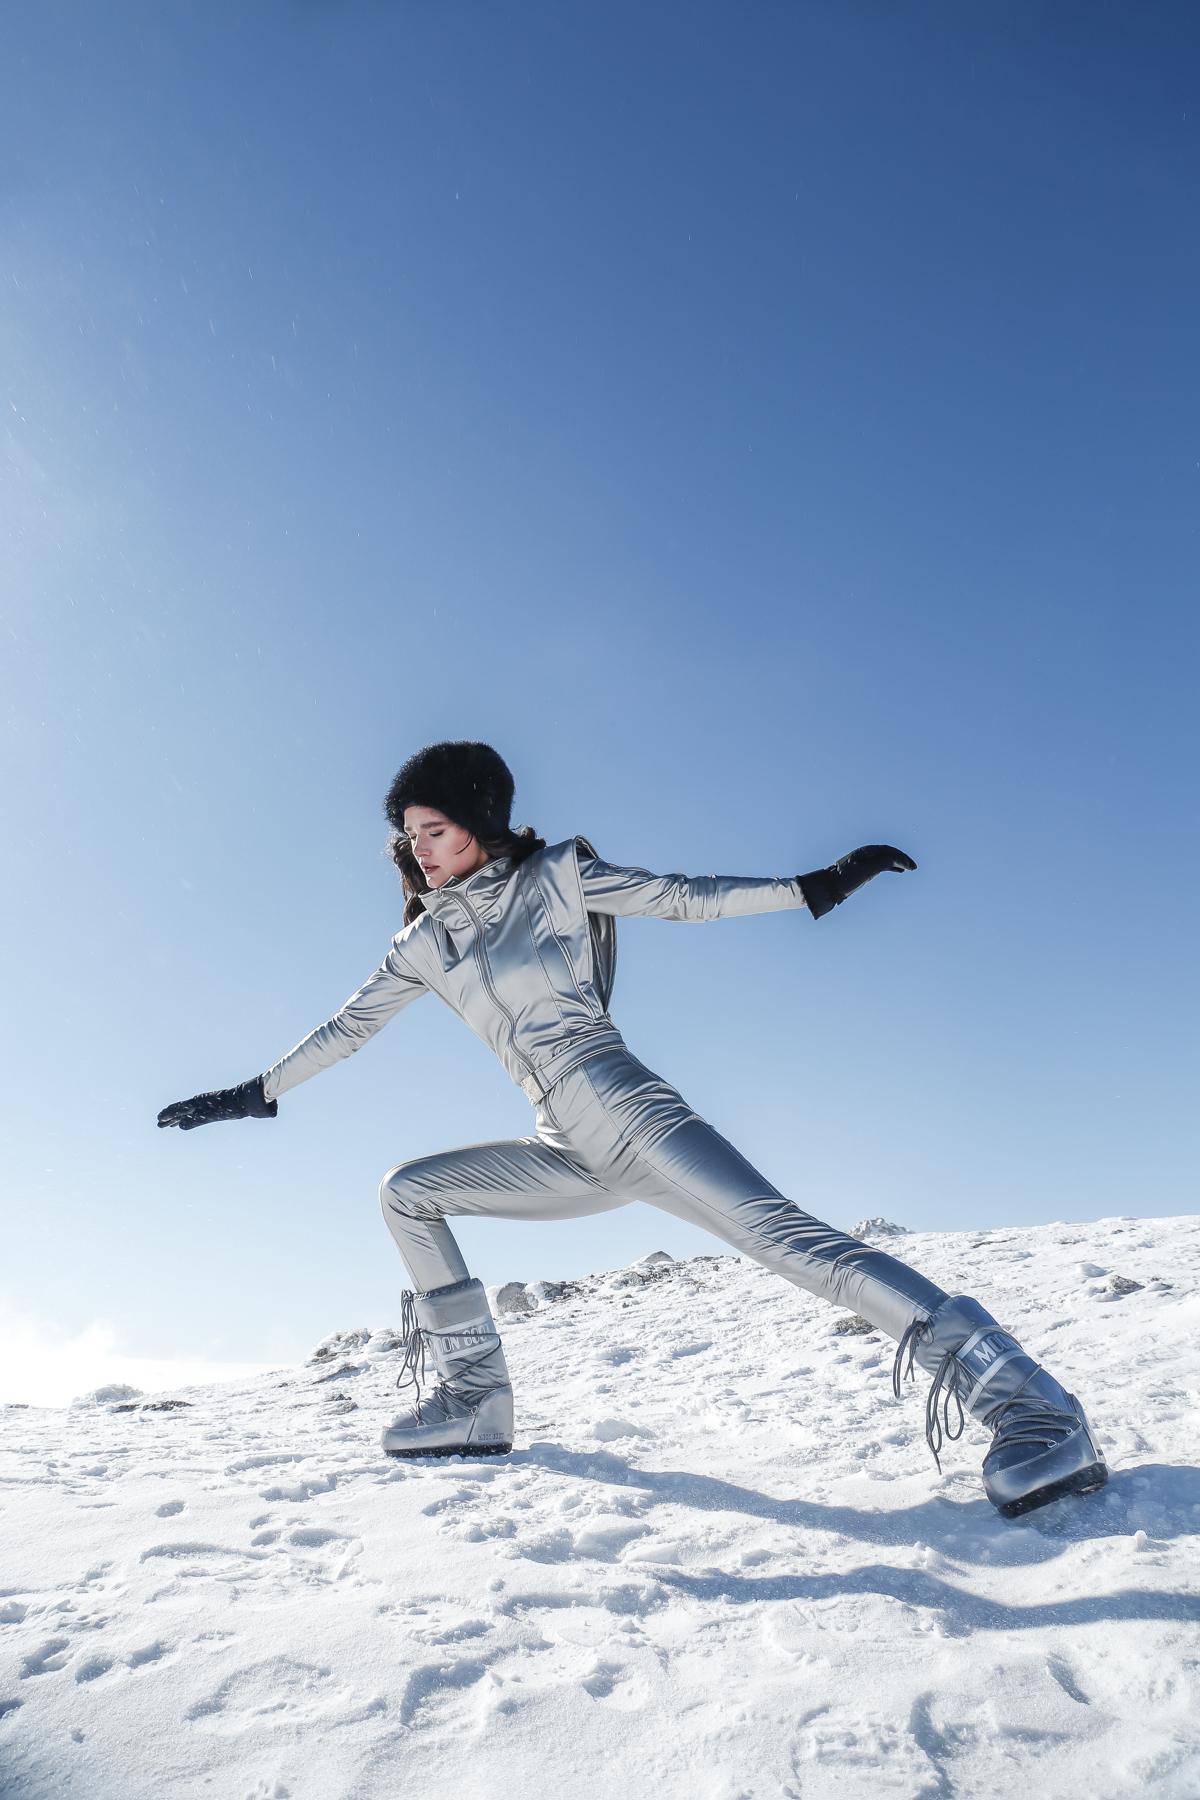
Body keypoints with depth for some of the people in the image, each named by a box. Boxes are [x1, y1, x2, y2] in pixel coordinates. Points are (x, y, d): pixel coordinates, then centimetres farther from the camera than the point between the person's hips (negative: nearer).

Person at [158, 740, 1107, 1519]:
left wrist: (814, 886, -8)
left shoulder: (556, 875, 1)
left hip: (628, 1114, -6)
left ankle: (1029, 1405, -27)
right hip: (570, 1158, 7)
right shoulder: (426, 941, 16)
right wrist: (251, 1095, 26)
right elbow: (349, 1027, 23)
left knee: (779, 1231, -25)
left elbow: (681, 896, -1)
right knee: (406, 1190, 8)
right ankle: (474, 1396, 9)